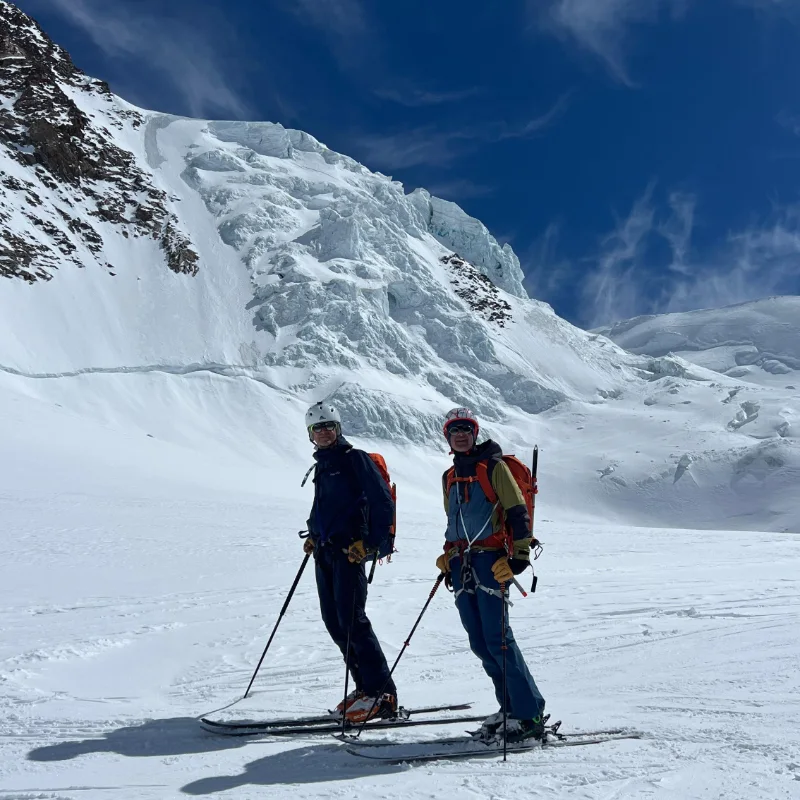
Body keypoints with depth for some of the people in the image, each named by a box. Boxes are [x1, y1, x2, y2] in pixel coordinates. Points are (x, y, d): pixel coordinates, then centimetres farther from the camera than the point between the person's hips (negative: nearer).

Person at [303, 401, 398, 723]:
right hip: (325, 552, 8)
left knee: (351, 619, -14)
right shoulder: (322, 465, 19)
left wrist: (369, 542, -14)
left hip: (350, 550, -8)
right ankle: (365, 686, 13)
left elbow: (384, 503, -10)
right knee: (333, 621, 6)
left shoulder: (355, 459, -4)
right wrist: (314, 536, 17)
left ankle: (382, 694, -10)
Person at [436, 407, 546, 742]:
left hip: (490, 560, -7)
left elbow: (518, 512, -6)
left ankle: (530, 714, -7)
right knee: (479, 643, 4)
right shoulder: (449, 477, 19)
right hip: (461, 565, 7)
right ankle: (510, 706, 14)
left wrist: (519, 555, -14)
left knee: (497, 638, -13)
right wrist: (448, 554, 18)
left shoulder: (493, 466, 0)